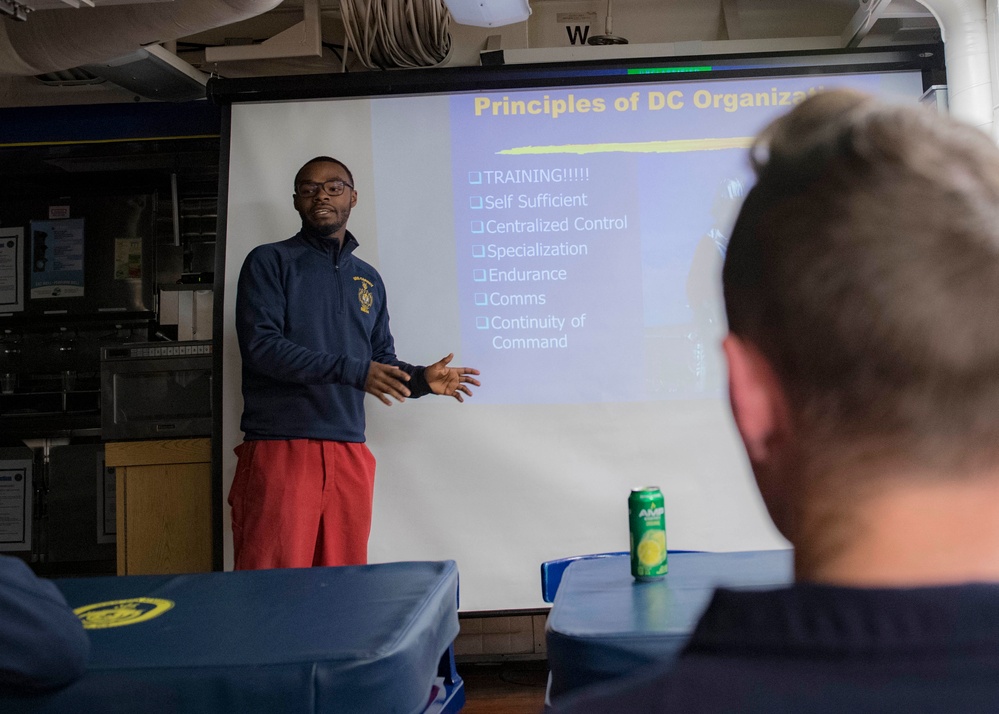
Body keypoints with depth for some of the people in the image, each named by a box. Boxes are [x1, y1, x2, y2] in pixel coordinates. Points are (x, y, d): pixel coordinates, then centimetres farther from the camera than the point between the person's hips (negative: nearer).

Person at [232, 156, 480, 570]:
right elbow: (260, 345, -11)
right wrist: (351, 370, -18)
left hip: (350, 454, 5)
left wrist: (422, 380, 2)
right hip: (280, 448, -4)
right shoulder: (269, 262, 3)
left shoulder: (368, 279, 18)